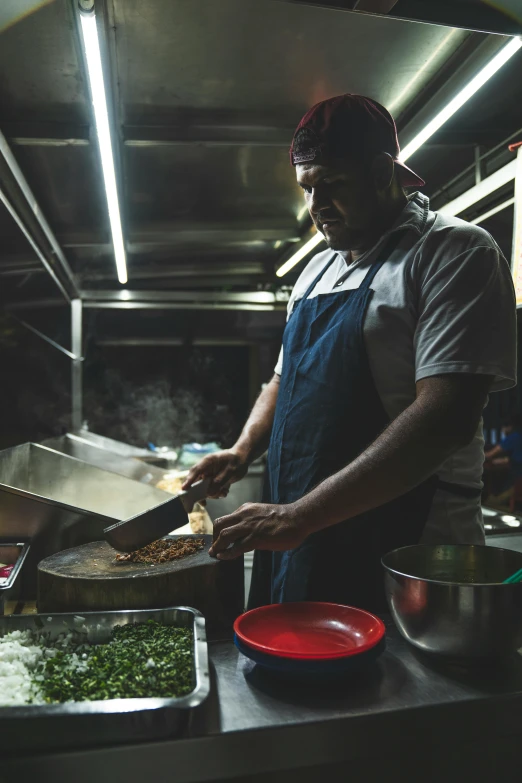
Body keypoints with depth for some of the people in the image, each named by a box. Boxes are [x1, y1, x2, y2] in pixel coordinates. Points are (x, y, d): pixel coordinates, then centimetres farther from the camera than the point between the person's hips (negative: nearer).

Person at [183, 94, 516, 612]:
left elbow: (445, 417, -22)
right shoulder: (317, 270, 13)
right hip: (294, 533, 7)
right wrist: (244, 451, 2)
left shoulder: (454, 253, -11)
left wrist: (299, 516, -25)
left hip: (401, 552, -7)